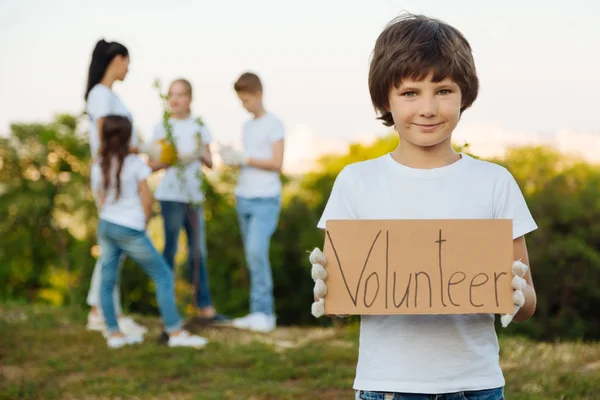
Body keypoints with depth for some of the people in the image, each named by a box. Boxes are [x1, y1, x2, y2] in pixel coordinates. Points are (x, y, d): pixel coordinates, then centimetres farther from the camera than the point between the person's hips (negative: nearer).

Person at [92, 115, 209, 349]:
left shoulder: (98, 167, 3)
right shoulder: (135, 163, -9)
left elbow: (101, 201, 9)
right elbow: (147, 201, -8)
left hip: (105, 226, 5)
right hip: (130, 230, -5)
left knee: (107, 280, 11)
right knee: (163, 276, 3)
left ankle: (114, 334, 12)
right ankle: (175, 332, 0)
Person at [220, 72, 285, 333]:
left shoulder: (273, 124, -4)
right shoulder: (247, 126, 17)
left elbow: (276, 164, -9)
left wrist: (244, 159, -14)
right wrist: (232, 157, 0)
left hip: (265, 200, -7)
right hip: (244, 198, 7)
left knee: (257, 252, -17)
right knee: (253, 256, 5)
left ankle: (263, 312, -12)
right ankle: (259, 313, 7)